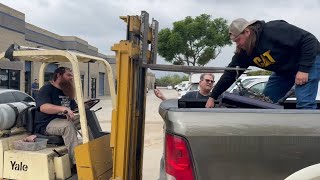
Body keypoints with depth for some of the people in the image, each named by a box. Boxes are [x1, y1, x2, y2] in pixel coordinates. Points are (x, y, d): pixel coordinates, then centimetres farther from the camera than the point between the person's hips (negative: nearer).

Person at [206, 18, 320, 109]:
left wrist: (303, 69, -31)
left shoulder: (274, 30, -31)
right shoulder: (243, 52, -11)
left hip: (309, 59, -7)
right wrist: (212, 97, -8)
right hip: (283, 70, 7)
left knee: (304, 103, -19)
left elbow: (309, 40, -27)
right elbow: (230, 73, -7)